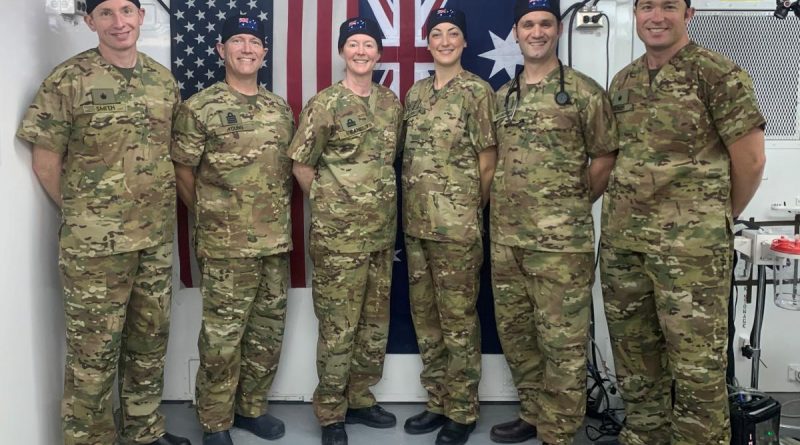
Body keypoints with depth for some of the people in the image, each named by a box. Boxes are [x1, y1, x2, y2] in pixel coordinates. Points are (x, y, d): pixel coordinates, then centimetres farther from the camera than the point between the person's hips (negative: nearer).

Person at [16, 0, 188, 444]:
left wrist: (161, 211, 10)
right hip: (94, 243, -5)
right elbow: (45, 162, -5)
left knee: (149, 340, 16)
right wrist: (81, 214, 2)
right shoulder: (66, 81, -9)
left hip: (157, 239, 5)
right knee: (93, 350, 4)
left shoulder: (164, 80, 6)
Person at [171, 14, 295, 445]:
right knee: (222, 336, 3)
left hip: (277, 241, 5)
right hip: (226, 245, -5)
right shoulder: (199, 108, -6)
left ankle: (251, 407, 31)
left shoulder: (281, 108, 10)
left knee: (268, 331, 13)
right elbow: (183, 174, -2)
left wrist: (279, 215, 11)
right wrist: (213, 217, 6)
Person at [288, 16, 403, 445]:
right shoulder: (325, 103, -8)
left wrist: (380, 201, 13)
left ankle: (360, 399, 30)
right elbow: (300, 163, -4)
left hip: (382, 230, 6)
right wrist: (328, 202, 0)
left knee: (375, 321, 14)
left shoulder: (391, 103, 9)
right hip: (338, 234, -6)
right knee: (338, 326, 0)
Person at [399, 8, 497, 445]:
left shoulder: (477, 91, -6)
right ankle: (437, 403, 27)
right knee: (425, 318, 13)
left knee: (458, 321, 2)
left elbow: (488, 162, -5)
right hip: (415, 225, 7)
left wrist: (469, 209, 0)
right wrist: (415, 208, 10)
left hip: (456, 227, -6)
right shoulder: (415, 93, 12)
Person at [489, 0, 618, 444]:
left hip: (561, 240, -6)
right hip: (505, 238, 6)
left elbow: (605, 157, -1)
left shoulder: (584, 91, -4)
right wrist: (503, 207, 11)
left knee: (561, 340, 0)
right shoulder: (501, 96, 13)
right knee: (514, 332, 15)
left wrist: (573, 206, 2)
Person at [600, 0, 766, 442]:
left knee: (696, 361, 1)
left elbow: (750, 158, -5)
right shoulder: (623, 81, 12)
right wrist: (627, 213, 12)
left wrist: (717, 219, 5)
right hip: (621, 239, 6)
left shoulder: (719, 74, -6)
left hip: (690, 243, -6)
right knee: (632, 353, 15)